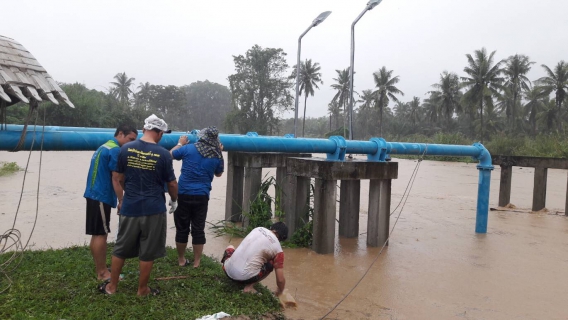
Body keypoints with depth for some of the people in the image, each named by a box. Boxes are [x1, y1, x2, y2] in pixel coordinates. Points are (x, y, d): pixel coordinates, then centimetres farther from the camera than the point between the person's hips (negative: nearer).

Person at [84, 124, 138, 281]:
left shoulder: (104, 146, 17)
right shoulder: (115, 150, -14)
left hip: (94, 194, 10)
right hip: (102, 196, -10)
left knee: (97, 234, 13)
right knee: (101, 234, -4)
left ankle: (99, 269, 20)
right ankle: (102, 272, 3)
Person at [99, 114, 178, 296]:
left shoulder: (125, 149, 0)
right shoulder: (163, 154, -9)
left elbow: (116, 178, 6)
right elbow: (172, 184, -1)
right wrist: (174, 200, 18)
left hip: (129, 208, 3)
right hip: (153, 209, -3)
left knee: (121, 248, 18)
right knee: (147, 252, 9)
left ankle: (111, 286, 29)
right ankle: (142, 289, 21)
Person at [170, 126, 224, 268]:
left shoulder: (188, 148, -4)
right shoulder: (216, 155, 1)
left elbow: (170, 155, 10)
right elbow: (218, 174, 18)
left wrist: (180, 144, 25)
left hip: (184, 194, 0)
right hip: (202, 196, 1)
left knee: (182, 228, 11)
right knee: (198, 229, 9)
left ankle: (181, 260, 23)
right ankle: (196, 262, 16)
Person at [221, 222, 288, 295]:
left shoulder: (258, 229, 11)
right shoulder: (278, 249, 0)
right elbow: (280, 280, 2)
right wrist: (279, 293, 22)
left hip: (228, 271, 6)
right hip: (246, 277, -5)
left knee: (230, 248, 35)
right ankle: (249, 286, 4)